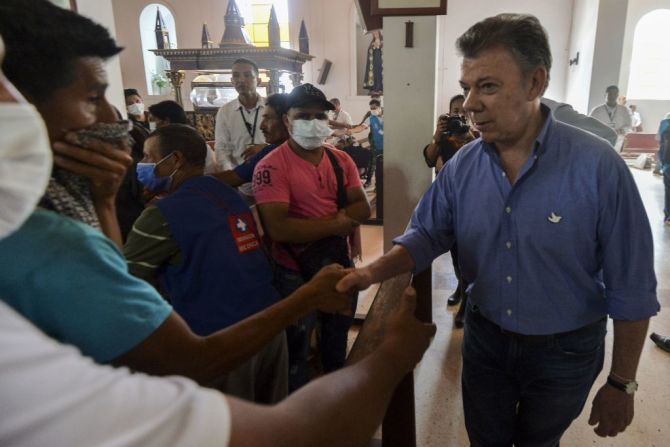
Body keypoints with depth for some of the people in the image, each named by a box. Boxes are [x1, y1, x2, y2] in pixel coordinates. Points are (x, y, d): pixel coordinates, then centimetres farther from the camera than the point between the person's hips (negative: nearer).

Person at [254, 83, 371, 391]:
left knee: (337, 337, 26)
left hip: (339, 262, 6)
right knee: (297, 349, 14)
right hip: (295, 272, -6)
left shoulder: (341, 160, 1)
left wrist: (314, 230, -21)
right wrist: (335, 224, -22)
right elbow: (278, 228, -28)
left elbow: (362, 207, -7)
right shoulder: (271, 166, -18)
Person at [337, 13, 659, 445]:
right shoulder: (462, 166, -10)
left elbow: (631, 291, -15)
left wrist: (622, 383, -8)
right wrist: (373, 272, -23)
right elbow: (427, 235, -4)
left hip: (564, 351, -2)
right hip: (484, 337, 3)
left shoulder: (598, 166, -22)